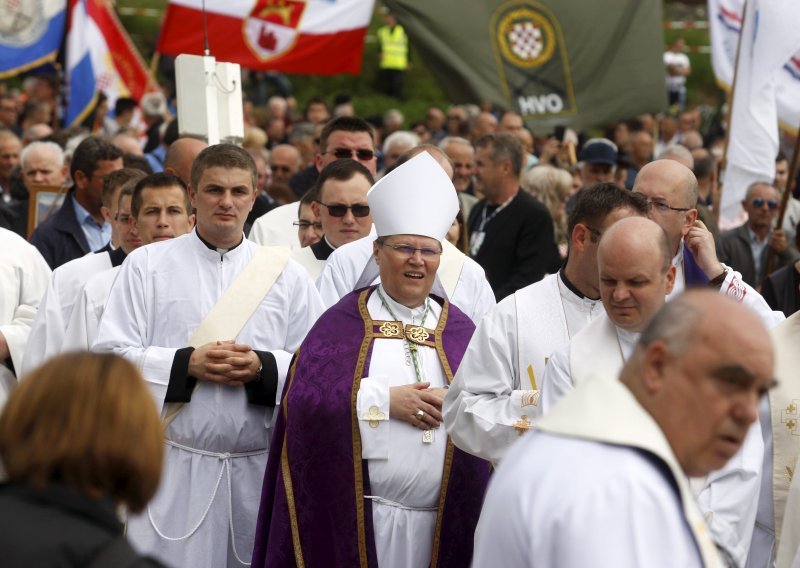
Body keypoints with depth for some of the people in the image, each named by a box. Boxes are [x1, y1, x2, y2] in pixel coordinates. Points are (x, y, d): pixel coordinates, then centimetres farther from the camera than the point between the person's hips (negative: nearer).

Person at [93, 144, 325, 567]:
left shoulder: (285, 274, 10)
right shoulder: (147, 264, 6)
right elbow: (109, 357, -1)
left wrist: (262, 369, -13)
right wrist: (187, 364, -13)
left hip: (261, 469, 2)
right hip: (174, 467, -2)